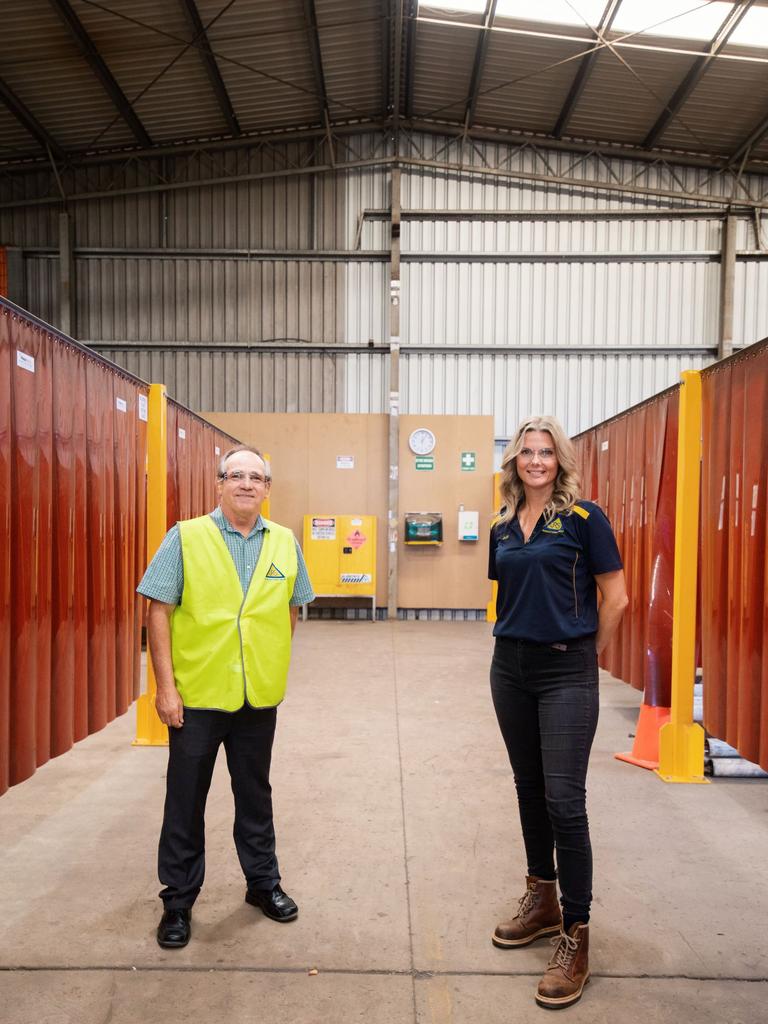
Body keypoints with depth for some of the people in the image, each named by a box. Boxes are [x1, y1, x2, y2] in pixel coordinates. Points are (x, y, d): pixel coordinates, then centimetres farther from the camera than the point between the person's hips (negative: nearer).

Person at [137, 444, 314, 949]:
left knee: (256, 796, 18)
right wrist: (166, 685, -11)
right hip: (197, 696, -2)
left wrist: (270, 662, 4)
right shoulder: (186, 537, -7)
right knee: (186, 801, 11)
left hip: (260, 698, 3)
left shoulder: (285, 543, 2)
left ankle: (263, 881, 37)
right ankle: (178, 900, 29)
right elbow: (159, 612, -8)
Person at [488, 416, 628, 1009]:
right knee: (530, 790, 16)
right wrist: (519, 639, 11)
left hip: (566, 672, -5)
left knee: (564, 800, -4)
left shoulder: (584, 518, -9)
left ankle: (576, 936, 11)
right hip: (510, 668, 6)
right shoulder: (503, 527, 6)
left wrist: (590, 653, 3)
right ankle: (542, 900, 34)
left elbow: (616, 599, -7)